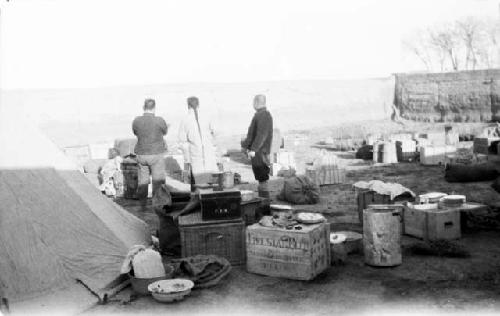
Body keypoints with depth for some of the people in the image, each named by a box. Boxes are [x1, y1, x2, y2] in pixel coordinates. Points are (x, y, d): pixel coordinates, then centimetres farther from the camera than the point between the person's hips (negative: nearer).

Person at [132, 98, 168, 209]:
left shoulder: (136, 121, -5)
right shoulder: (159, 121, -14)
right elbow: (165, 132, 6)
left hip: (141, 154, 4)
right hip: (156, 154, -3)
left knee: (143, 180, 14)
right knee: (158, 181, 4)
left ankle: (143, 205, 21)